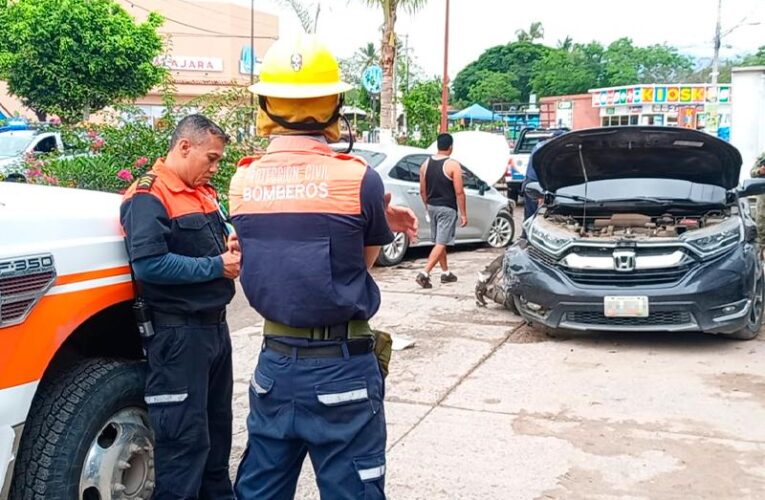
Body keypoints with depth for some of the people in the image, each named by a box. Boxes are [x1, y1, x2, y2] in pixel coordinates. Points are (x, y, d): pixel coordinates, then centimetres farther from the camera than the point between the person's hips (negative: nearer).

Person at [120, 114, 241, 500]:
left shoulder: (202, 191, 12)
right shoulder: (149, 197, -16)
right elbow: (149, 264, -27)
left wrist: (231, 249, 0)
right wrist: (217, 266, -21)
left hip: (214, 324, 9)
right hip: (178, 333, -9)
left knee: (218, 424, 21)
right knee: (185, 437, -2)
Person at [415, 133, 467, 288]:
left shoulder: (426, 164, 4)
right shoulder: (453, 165, -13)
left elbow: (422, 190, 9)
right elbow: (459, 192, -14)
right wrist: (463, 214, -8)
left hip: (432, 206, 7)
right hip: (447, 208, -7)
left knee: (439, 242, 18)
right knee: (441, 243, -5)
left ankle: (446, 273, 28)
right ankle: (424, 274, -14)